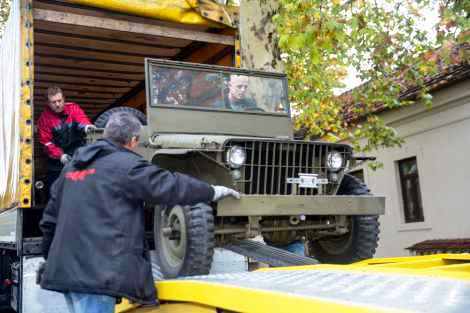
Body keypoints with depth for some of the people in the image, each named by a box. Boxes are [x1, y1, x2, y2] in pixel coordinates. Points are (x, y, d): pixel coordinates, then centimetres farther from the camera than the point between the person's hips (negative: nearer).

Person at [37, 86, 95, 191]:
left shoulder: (73, 108, -3)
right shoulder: (45, 117, -4)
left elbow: (81, 118, -24)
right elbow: (46, 141, -7)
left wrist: (86, 125, -49)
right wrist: (60, 155, -22)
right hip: (57, 160, 0)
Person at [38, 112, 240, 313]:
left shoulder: (73, 166, 18)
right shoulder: (125, 164, -7)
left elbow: (50, 219, 22)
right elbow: (170, 185, -6)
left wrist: (51, 258, 33)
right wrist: (212, 192, 8)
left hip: (66, 269, 9)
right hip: (96, 272, -9)